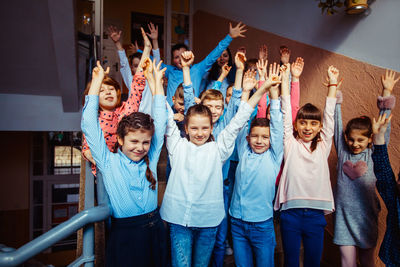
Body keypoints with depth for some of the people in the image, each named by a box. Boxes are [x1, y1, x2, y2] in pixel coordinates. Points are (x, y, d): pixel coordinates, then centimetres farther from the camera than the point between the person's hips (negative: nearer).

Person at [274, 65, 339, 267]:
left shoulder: (323, 146, 9)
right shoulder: (291, 144, 3)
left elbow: (329, 114, 6)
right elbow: (286, 113, 1)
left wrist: (333, 83, 6)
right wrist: (285, 81, 0)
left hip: (316, 213, 2)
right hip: (291, 212, -2)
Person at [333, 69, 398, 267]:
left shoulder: (373, 154, 0)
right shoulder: (342, 150, 0)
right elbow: (336, 121, -3)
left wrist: (387, 93, -7)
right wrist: (335, 92, -6)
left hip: (366, 214, 1)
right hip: (344, 214, 0)